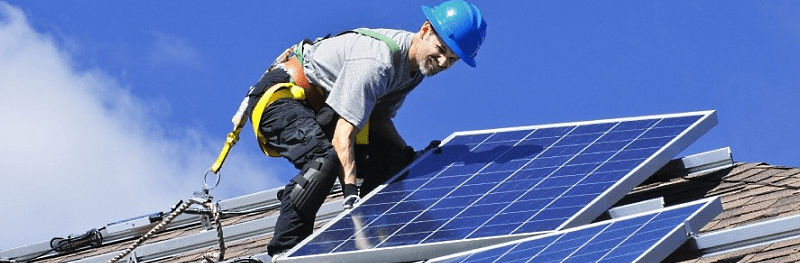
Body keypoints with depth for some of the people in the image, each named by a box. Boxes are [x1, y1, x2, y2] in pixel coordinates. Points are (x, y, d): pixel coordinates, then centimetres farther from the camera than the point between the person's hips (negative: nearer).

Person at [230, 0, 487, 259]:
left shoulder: (415, 63, -1)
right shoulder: (376, 63, -30)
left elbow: (379, 119, 9)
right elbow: (343, 135, -33)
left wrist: (412, 158, -3)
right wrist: (350, 192, -38)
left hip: (320, 107, 10)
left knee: (392, 159, -2)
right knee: (325, 160, -34)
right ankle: (282, 253, -28)